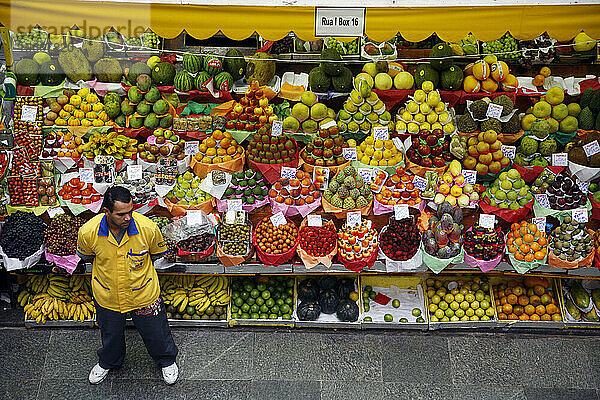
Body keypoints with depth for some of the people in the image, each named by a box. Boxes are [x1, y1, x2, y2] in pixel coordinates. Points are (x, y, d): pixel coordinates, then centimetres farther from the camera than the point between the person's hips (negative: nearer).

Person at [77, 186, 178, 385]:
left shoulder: (148, 229, -28)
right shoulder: (88, 232, -26)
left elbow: (157, 253, -4)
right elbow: (85, 256, 0)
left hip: (143, 293, -1)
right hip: (107, 296, 1)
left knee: (155, 332, 20)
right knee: (110, 335, 27)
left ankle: (167, 360, 53)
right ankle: (107, 362, 61)